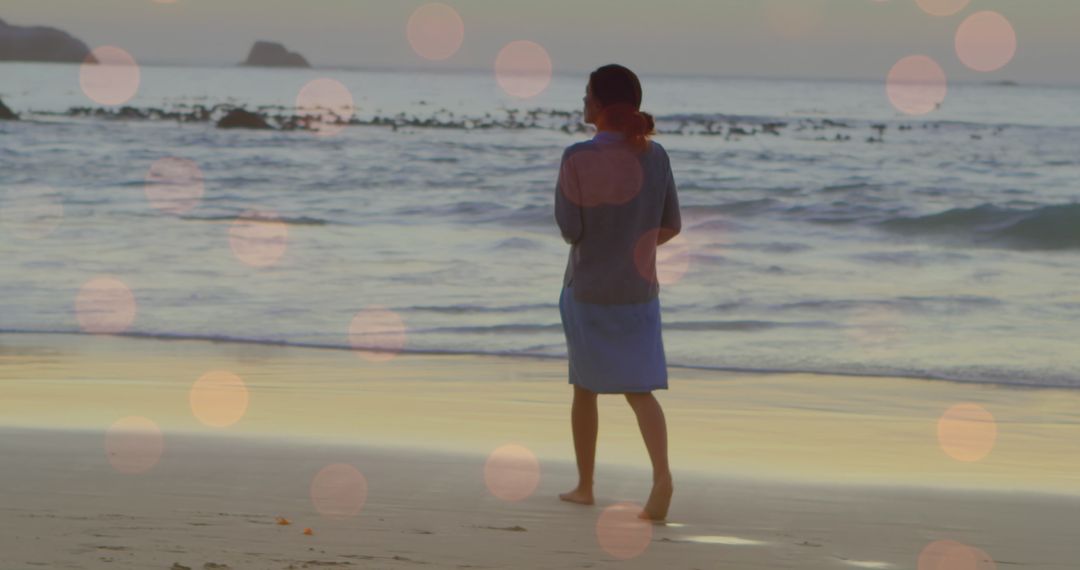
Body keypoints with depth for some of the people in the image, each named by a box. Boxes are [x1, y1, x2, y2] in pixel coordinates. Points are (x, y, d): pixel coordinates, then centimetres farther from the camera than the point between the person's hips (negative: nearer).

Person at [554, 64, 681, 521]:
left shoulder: (578, 159, -15)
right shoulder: (655, 156, -2)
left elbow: (569, 230, -13)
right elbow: (671, 227, 4)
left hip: (588, 290, -3)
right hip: (639, 291, 3)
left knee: (586, 386, 15)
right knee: (640, 389, 5)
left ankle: (584, 484, 26)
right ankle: (662, 474, -19)